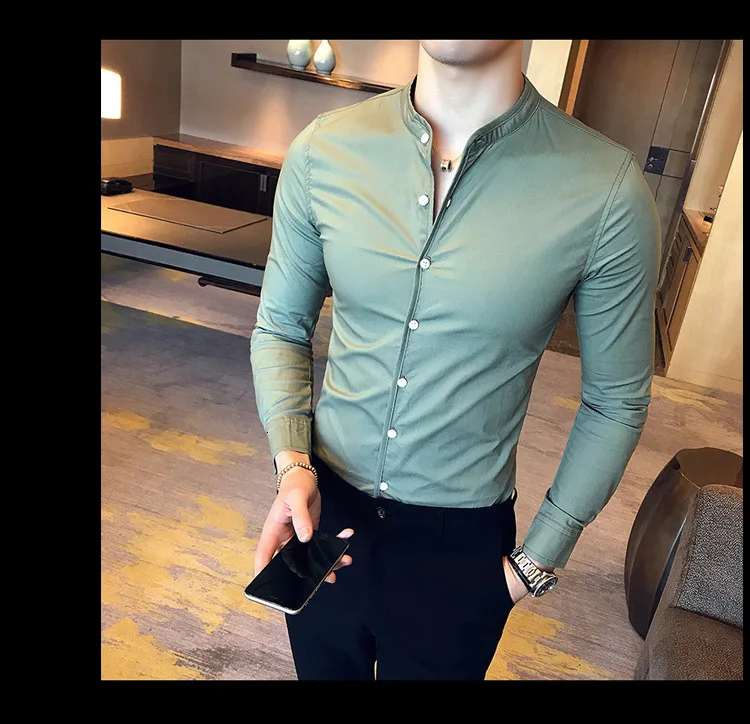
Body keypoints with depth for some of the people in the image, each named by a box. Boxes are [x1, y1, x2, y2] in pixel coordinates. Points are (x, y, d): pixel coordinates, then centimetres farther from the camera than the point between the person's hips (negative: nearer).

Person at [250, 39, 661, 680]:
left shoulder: (607, 189, -17)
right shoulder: (322, 151, -11)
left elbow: (616, 401, -5)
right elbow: (280, 326, 2)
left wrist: (540, 559, -2)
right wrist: (292, 464, -12)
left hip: (463, 537, -2)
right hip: (323, 507, 3)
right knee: (322, 668, 27)